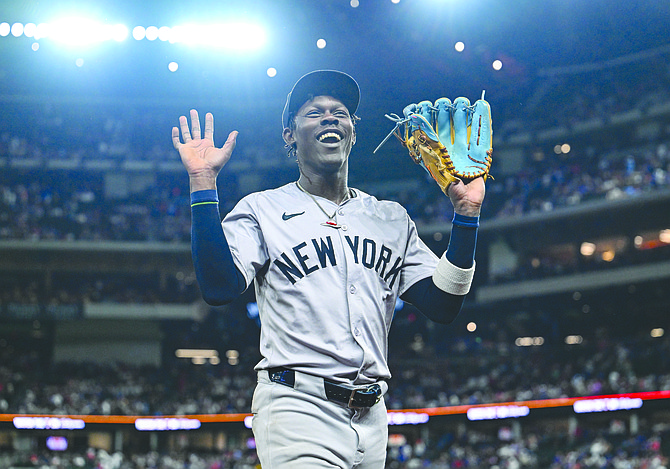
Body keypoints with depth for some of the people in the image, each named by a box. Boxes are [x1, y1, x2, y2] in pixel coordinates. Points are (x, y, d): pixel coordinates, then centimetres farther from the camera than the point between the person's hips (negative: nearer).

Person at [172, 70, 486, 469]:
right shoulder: (263, 209, 6)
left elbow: (442, 306, 9)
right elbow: (219, 288, -11)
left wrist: (466, 212, 3)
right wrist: (203, 183, -14)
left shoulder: (392, 219, 18)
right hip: (298, 405, -5)